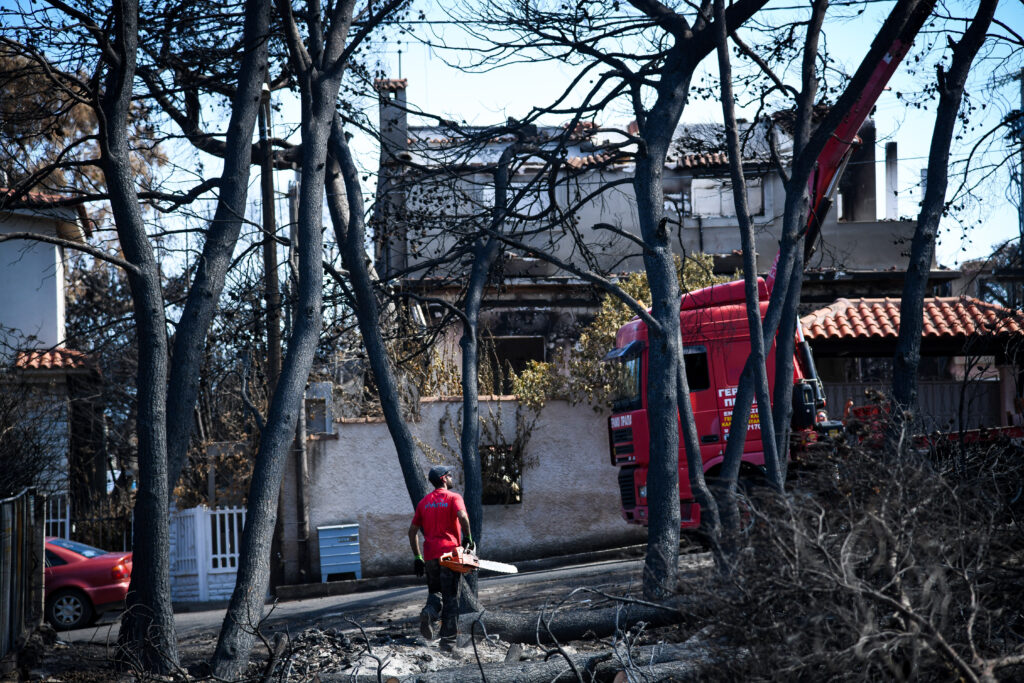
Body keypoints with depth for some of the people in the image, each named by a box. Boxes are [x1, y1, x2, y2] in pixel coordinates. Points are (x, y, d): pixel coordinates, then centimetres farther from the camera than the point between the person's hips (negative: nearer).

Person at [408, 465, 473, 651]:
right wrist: (467, 538, -8)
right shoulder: (454, 498, -1)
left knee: (435, 592, 18)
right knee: (450, 597, 4)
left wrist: (418, 557, 19)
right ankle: (448, 639, 2)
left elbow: (412, 531, 14)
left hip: (430, 555, 4)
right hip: (449, 552, -4)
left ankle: (429, 612, -14)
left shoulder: (424, 502, 14)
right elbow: (462, 516, -22)